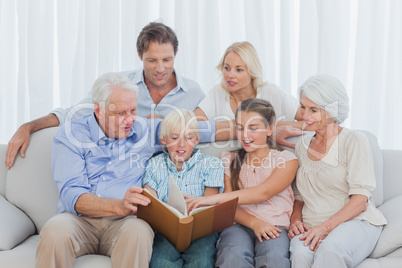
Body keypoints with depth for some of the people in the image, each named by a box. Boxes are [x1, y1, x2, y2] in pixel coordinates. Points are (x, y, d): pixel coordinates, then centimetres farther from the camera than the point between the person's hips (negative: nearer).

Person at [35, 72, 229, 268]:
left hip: (124, 222, 1)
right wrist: (120, 206, -27)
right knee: (55, 231, -35)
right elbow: (71, 195, -11)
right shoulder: (71, 135, 3)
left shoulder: (146, 130, 12)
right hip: (80, 220, -1)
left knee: (138, 232, -35)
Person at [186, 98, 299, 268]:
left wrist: (213, 199, -20)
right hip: (239, 225, 2)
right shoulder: (230, 161, 17)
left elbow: (263, 193, -10)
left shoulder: (286, 159, 7)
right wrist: (253, 222, -15)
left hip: (274, 227, -1)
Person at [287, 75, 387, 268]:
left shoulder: (354, 141, 0)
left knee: (330, 249, -38)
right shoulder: (302, 146, 17)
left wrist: (326, 227, -20)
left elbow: (360, 200, -8)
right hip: (312, 228, 4)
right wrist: (295, 220, -1)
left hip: (356, 222, -3)